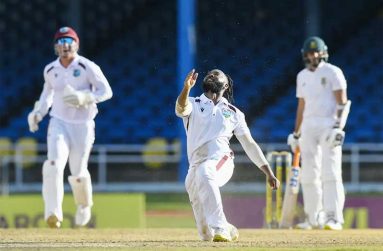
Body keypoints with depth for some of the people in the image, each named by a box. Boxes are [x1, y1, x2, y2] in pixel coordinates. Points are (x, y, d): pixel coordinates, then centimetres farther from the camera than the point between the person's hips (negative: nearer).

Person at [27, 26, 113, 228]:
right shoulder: (50, 70, 3)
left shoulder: (88, 67, -11)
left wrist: (84, 97, -26)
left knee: (78, 173, 5)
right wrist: (38, 112, 8)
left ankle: (84, 206, 37)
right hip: (59, 123, 2)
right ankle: (53, 213, -28)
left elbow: (106, 91, -10)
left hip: (83, 125, -2)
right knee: (54, 164, -21)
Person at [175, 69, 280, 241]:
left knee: (205, 172, -39)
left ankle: (220, 228, -41)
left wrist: (269, 173, 11)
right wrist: (186, 88, -29)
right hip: (196, 167, 2)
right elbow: (181, 107, -8)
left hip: (221, 161, -2)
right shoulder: (194, 104, 17)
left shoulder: (233, 113, 20)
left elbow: (249, 144, 18)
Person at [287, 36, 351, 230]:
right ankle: (314, 219, 11)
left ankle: (334, 218, -18)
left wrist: (338, 126, -20)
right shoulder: (302, 76, 16)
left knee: (330, 172, -14)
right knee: (309, 174, 4)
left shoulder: (333, 72, -2)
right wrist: (296, 133, 18)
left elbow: (343, 102, -8)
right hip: (308, 126, 6)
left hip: (328, 124, -6)